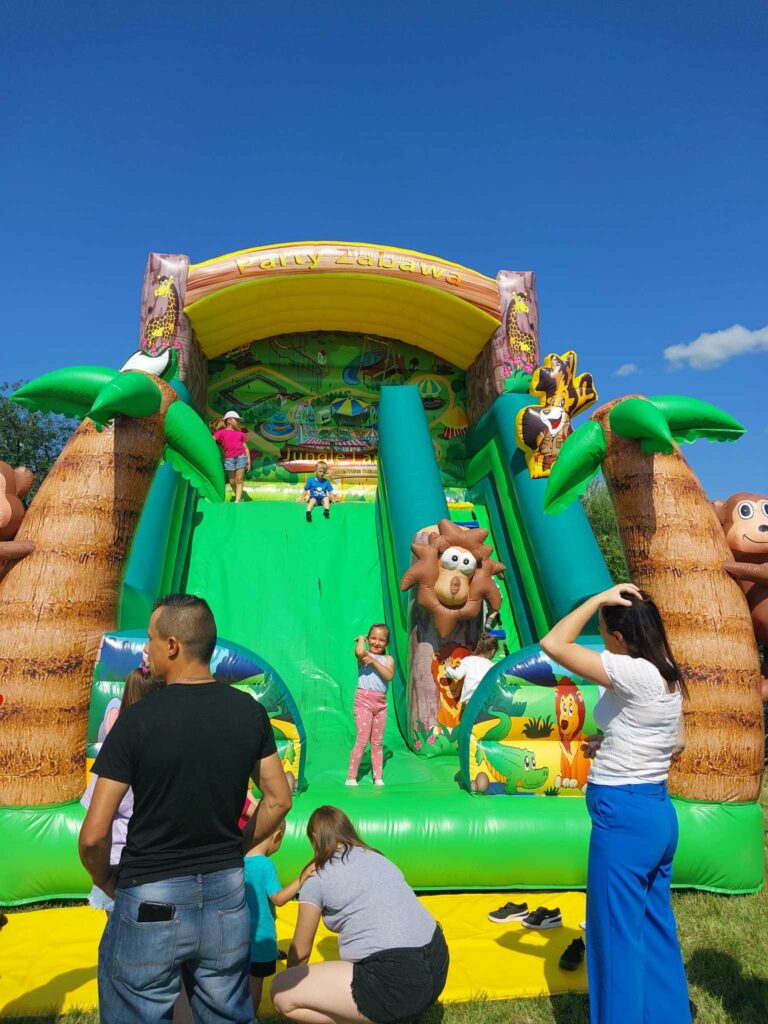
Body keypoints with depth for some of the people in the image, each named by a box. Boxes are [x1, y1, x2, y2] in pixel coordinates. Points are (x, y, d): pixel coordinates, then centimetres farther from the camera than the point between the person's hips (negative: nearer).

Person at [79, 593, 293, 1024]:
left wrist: (105, 879, 5)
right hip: (227, 896, 4)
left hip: (151, 904, -3)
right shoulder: (250, 712, -6)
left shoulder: (137, 720, -18)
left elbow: (94, 836, -14)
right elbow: (279, 801, 2)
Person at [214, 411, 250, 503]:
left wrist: (249, 461, 7)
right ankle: (239, 498, 25)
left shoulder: (240, 433, 12)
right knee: (232, 481, 6)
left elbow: (246, 447, 12)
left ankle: (237, 501, -5)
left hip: (241, 457, 1)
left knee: (239, 480, -5)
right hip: (229, 459, -1)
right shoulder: (222, 432, 6)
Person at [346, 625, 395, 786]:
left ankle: (378, 777, 19)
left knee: (377, 742, 11)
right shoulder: (364, 655, -3)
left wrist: (374, 661, -17)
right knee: (362, 741, -5)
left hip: (381, 703, 4)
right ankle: (351, 777, 4)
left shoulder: (388, 659, 7)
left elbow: (389, 676, -12)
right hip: (364, 701, -4)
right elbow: (359, 652, -30)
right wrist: (361, 639, -10)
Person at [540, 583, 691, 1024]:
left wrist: (600, 598, -17)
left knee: (617, 933, 7)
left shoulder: (631, 673, -22)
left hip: (623, 814, -9)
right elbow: (678, 742, 16)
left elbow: (553, 644, -23)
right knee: (656, 926, 22)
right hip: (659, 810, 9)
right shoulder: (669, 677, 4)